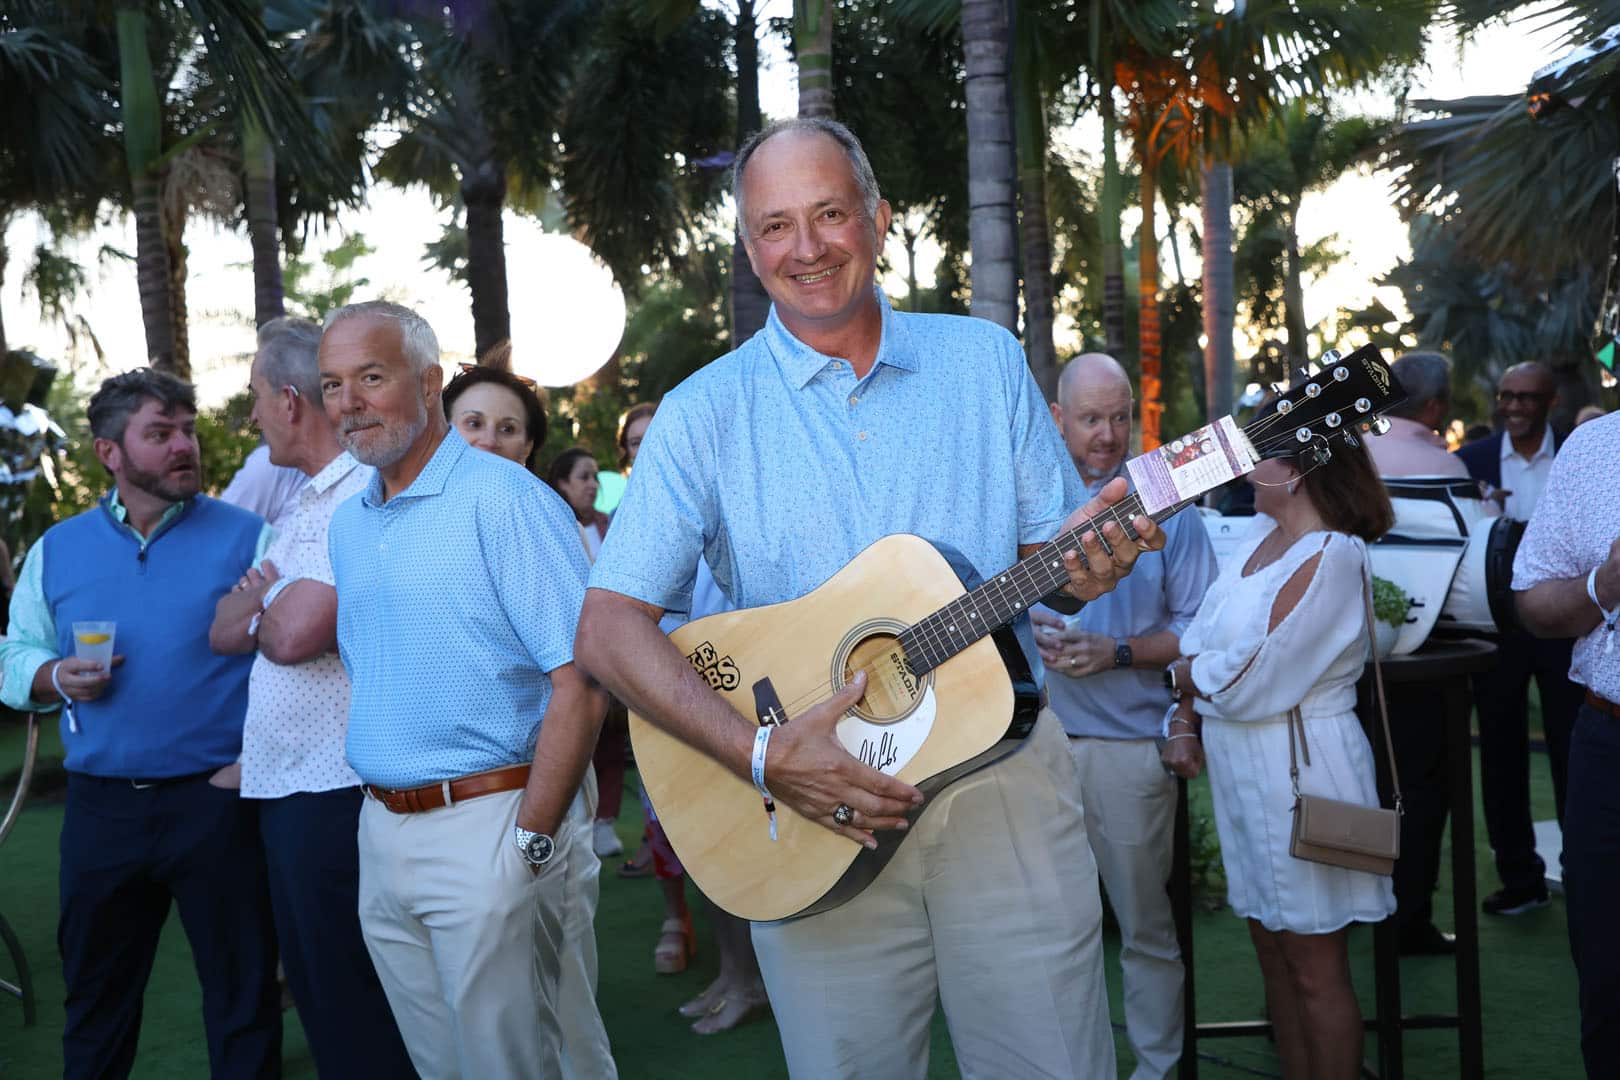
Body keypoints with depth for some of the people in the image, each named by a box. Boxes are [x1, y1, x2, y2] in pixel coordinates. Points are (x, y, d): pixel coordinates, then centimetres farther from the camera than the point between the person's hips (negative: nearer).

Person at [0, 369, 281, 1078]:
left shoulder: (246, 538, -2)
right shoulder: (57, 550, 8)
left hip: (218, 802, -3)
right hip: (101, 807, 3)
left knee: (242, 993, 6)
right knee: (96, 1000, 17)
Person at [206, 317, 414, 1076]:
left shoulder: (368, 495, -16)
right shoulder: (305, 504, 16)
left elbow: (295, 634, -26)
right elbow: (224, 632, 14)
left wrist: (258, 606, -3)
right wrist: (271, 605, -8)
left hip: (338, 789, -9)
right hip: (284, 788, 9)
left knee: (355, 1018, 1)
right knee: (315, 994, 18)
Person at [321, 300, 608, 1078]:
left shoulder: (503, 499, -14)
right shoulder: (347, 525, 11)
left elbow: (580, 685, -19)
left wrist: (530, 843, -18)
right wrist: (376, 799, 11)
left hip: (485, 822, -7)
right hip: (382, 830, 7)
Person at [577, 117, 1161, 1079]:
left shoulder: (985, 360, 6)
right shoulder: (705, 414, -2)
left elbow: (1048, 548, 10)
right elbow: (610, 628, -8)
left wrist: (1082, 559, -15)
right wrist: (764, 754, -20)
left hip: (1006, 789, 2)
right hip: (816, 819, -1)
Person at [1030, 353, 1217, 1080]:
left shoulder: (1166, 504, 1)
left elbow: (1198, 630, -1)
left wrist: (1117, 653, -14)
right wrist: (1028, 633, -8)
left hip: (1129, 744, -2)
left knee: (1145, 923, 7)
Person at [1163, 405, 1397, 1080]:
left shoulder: (1330, 557, -19)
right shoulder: (1263, 532, 9)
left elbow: (1248, 681, -21)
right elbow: (1202, 637, 10)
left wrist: (1184, 675, -3)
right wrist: (1184, 720, -3)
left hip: (1298, 770, -9)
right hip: (1242, 767, 9)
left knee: (1314, 967, 2)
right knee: (1271, 948, 17)